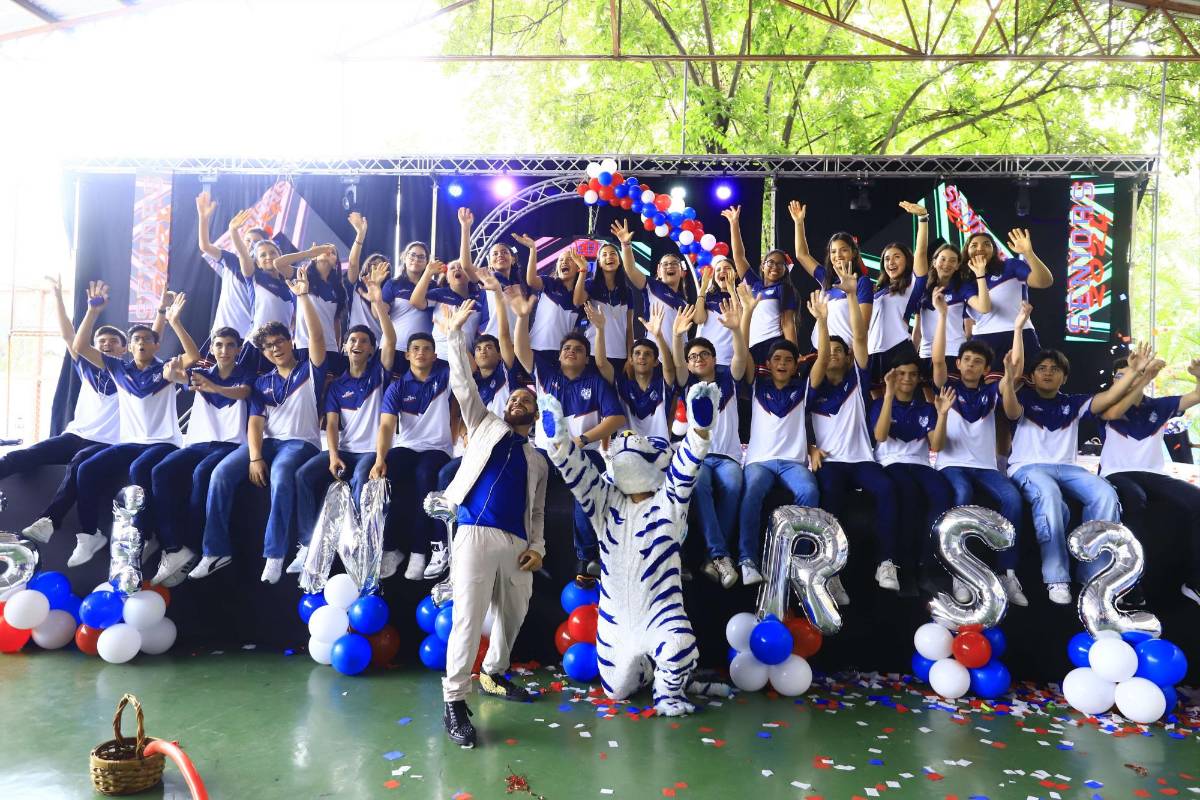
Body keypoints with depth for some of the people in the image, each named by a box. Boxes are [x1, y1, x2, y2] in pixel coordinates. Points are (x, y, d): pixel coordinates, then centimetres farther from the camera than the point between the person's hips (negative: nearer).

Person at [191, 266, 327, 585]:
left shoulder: (309, 370, 8)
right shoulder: (263, 383, 18)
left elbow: (317, 335, -10)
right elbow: (255, 421, 5)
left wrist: (302, 296, -18)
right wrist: (254, 457, -12)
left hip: (301, 442, -4)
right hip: (266, 441, 5)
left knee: (281, 476, -38)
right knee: (222, 472, -22)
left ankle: (274, 554, -33)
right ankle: (216, 551, -17)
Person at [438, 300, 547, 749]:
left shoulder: (538, 461, 23)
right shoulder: (485, 425, 17)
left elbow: (537, 512, 20)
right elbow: (462, 383, 10)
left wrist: (537, 546, 3)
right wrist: (455, 333, 3)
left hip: (516, 544, 4)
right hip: (477, 533, -4)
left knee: (513, 616, 13)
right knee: (468, 619, -10)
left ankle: (493, 675, 36)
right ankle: (454, 703, -5)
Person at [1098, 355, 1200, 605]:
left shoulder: (1158, 406, 14)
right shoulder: (1109, 405, 5)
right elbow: (1113, 413, -19)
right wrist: (1145, 379, -26)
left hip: (1154, 475, 4)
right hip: (1117, 475, -4)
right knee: (1135, 498, -39)